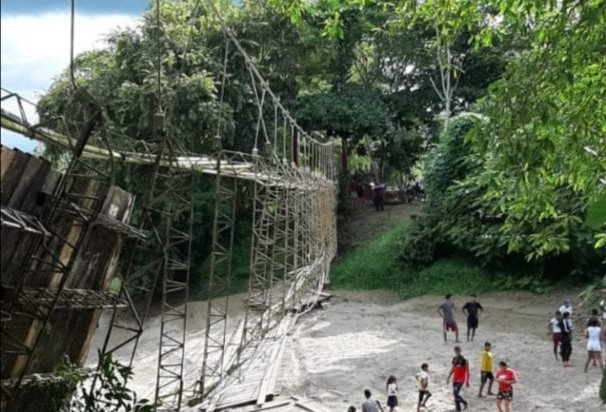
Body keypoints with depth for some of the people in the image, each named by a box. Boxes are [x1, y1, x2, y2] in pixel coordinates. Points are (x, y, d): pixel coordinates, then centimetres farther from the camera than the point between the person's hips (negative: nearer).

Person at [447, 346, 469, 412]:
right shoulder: (454, 359, 8)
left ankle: (464, 403, 10)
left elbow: (467, 371, -10)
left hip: (461, 379, -7)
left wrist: (467, 381, -11)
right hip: (455, 379, 7)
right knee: (455, 394, 8)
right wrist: (448, 378, 18)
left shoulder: (464, 360, -13)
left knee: (456, 394, -14)